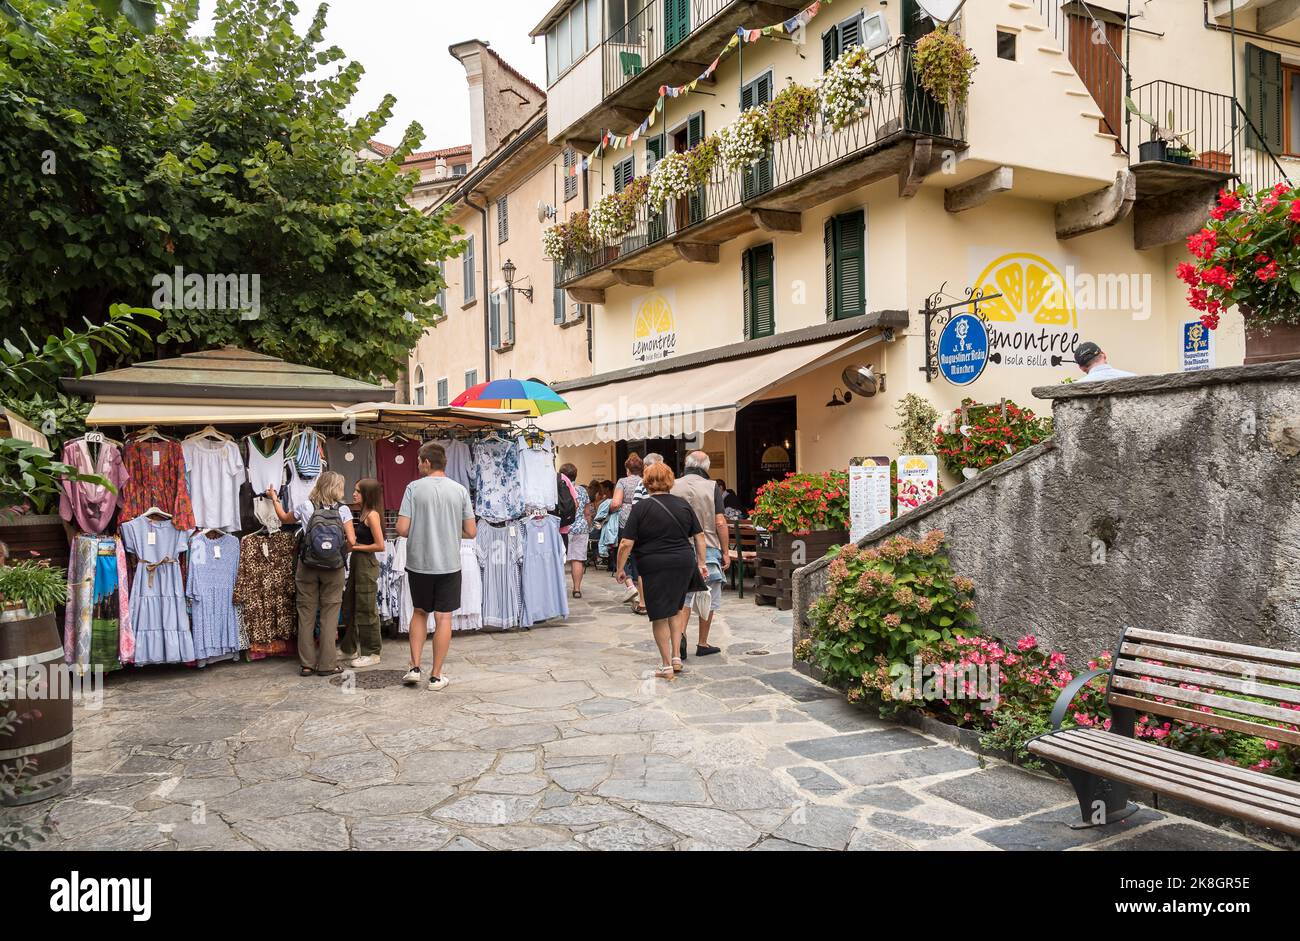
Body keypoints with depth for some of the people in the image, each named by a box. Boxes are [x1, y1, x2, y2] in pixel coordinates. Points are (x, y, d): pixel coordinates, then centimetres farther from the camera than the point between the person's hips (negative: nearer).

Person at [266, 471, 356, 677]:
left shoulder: (306, 506, 1)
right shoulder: (343, 509, -5)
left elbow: (284, 518, 20)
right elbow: (351, 541, -11)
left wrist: (274, 499, 35)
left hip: (307, 567, 2)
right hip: (333, 568, -2)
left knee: (306, 614, 9)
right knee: (329, 615, 5)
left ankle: (307, 664, 14)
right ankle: (327, 664, 7)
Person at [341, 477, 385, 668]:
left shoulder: (372, 514, -16)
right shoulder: (364, 513, 11)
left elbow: (380, 545, -20)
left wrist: (356, 547, -14)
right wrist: (351, 544, 0)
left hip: (366, 565, -10)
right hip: (357, 563, 10)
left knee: (366, 610, 1)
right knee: (349, 607, 17)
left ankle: (372, 653, 12)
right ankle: (351, 649, 29)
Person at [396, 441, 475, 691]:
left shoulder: (414, 488, -6)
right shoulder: (460, 490, -2)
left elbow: (402, 529, -11)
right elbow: (471, 532, -1)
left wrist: (418, 534, 10)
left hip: (418, 564, 0)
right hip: (449, 565, 0)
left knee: (419, 612, 18)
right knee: (443, 618, 6)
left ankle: (415, 668, 15)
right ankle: (436, 676, 12)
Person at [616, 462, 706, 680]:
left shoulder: (641, 508, -8)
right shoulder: (683, 504, 5)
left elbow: (626, 543, -11)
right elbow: (699, 536, 9)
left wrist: (620, 568, 0)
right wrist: (701, 562, 17)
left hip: (655, 567, -4)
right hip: (684, 563, 4)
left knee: (659, 616, 5)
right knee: (675, 610, 20)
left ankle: (666, 666, 10)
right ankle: (676, 657, 17)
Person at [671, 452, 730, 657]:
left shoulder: (673, 487, 0)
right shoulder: (712, 487, -6)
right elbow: (720, 522, -9)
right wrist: (726, 552, -2)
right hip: (708, 548, -2)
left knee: (683, 596, 12)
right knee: (708, 598, 10)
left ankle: (681, 633, -8)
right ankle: (702, 644, 16)